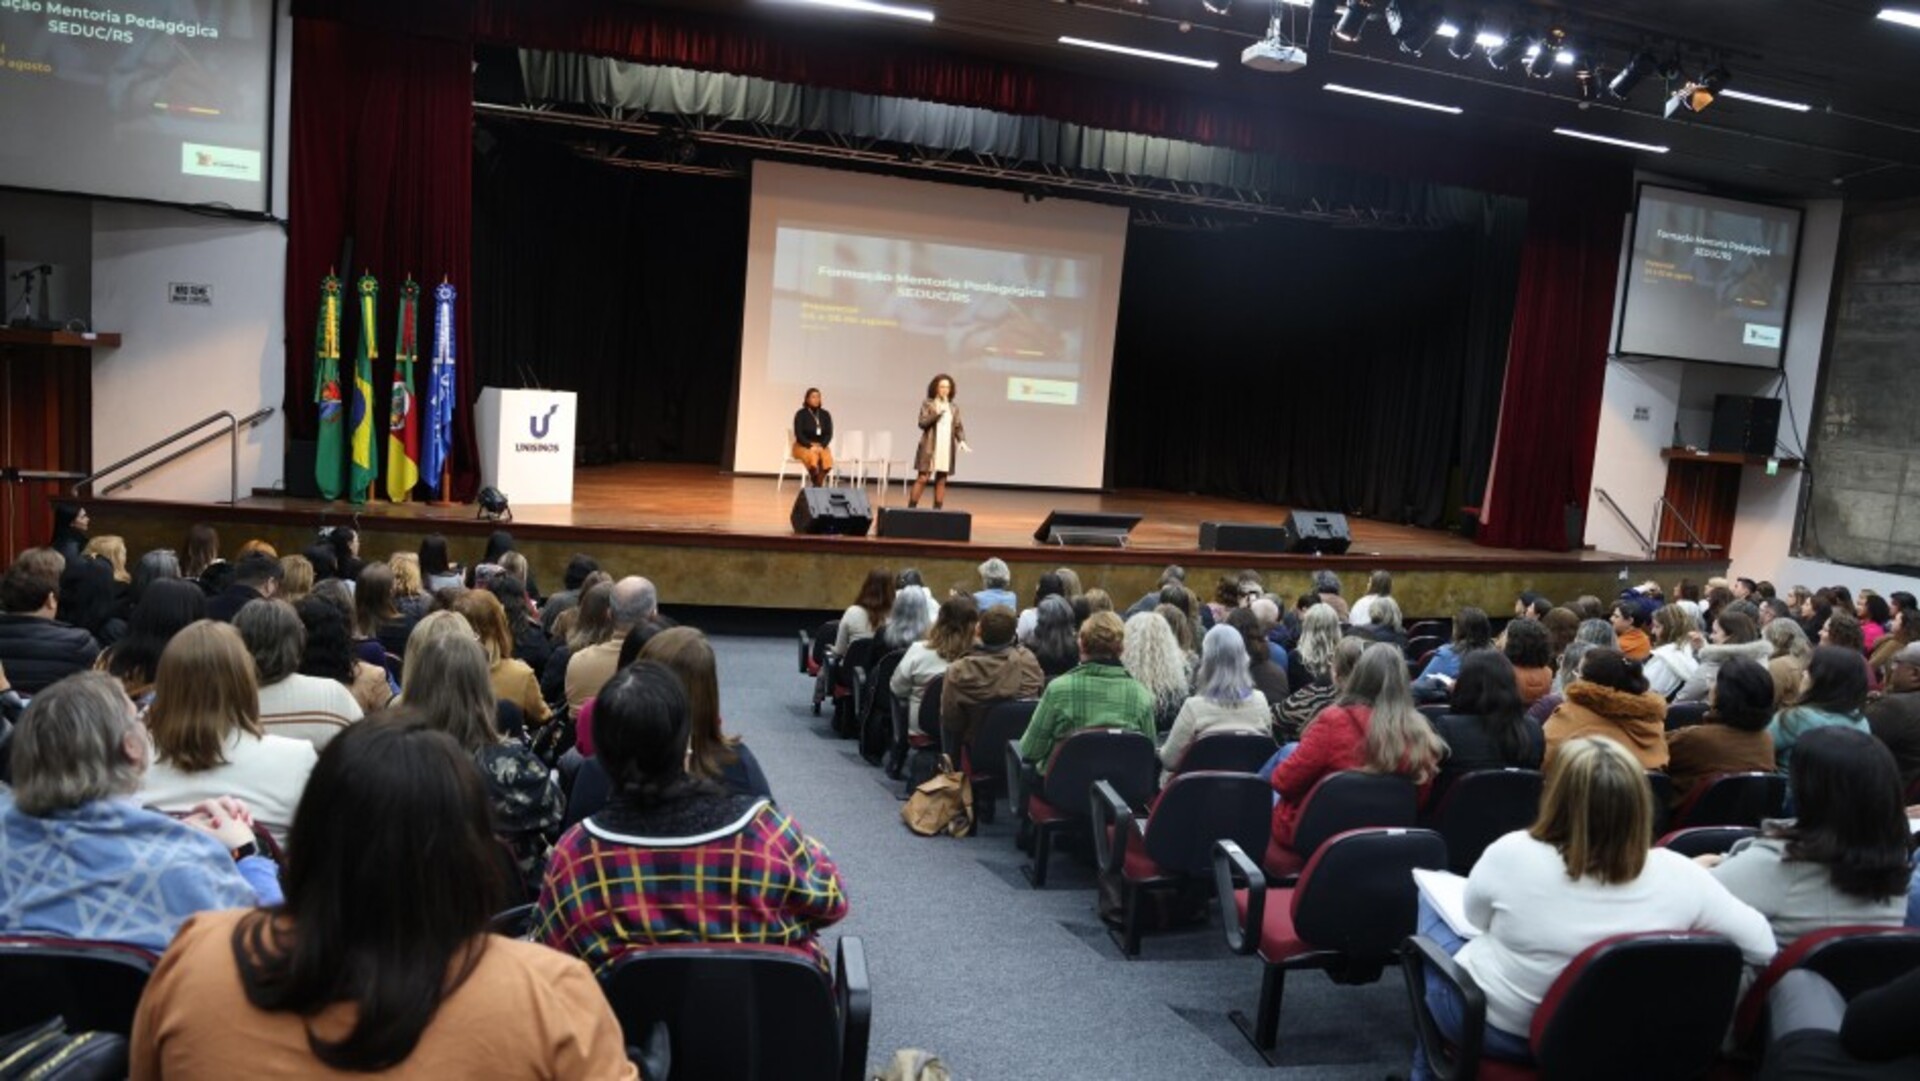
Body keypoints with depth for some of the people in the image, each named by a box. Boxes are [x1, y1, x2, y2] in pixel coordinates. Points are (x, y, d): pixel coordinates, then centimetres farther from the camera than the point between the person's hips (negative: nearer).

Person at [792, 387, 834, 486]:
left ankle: (818, 484, -18)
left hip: (821, 445, 3)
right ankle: (815, 483, -17)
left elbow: (829, 434, 4)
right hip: (803, 446, -3)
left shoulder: (825, 415, 5)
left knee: (827, 459, -31)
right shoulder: (801, 414, -5)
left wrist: (822, 446, -14)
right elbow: (799, 434, -9)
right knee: (813, 456, -36)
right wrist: (810, 446, -20)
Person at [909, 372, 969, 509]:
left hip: (947, 449, 4)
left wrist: (962, 441, -9)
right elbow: (922, 423, -9)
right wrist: (937, 413, -18)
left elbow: (959, 427, 9)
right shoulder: (928, 404, 0)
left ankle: (937, 510, 9)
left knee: (941, 481, 4)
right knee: (922, 478, -6)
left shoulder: (954, 408, 11)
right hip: (929, 448, -4)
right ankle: (911, 508, -2)